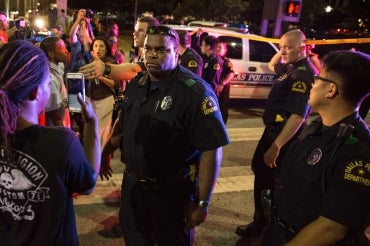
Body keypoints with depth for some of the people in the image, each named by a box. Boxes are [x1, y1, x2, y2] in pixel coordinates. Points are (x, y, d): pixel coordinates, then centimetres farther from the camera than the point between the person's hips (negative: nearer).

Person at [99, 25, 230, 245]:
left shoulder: (195, 91, -22)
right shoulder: (136, 84, 2)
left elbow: (212, 149, -22)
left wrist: (202, 203, -22)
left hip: (172, 191, -6)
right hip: (133, 184, 6)